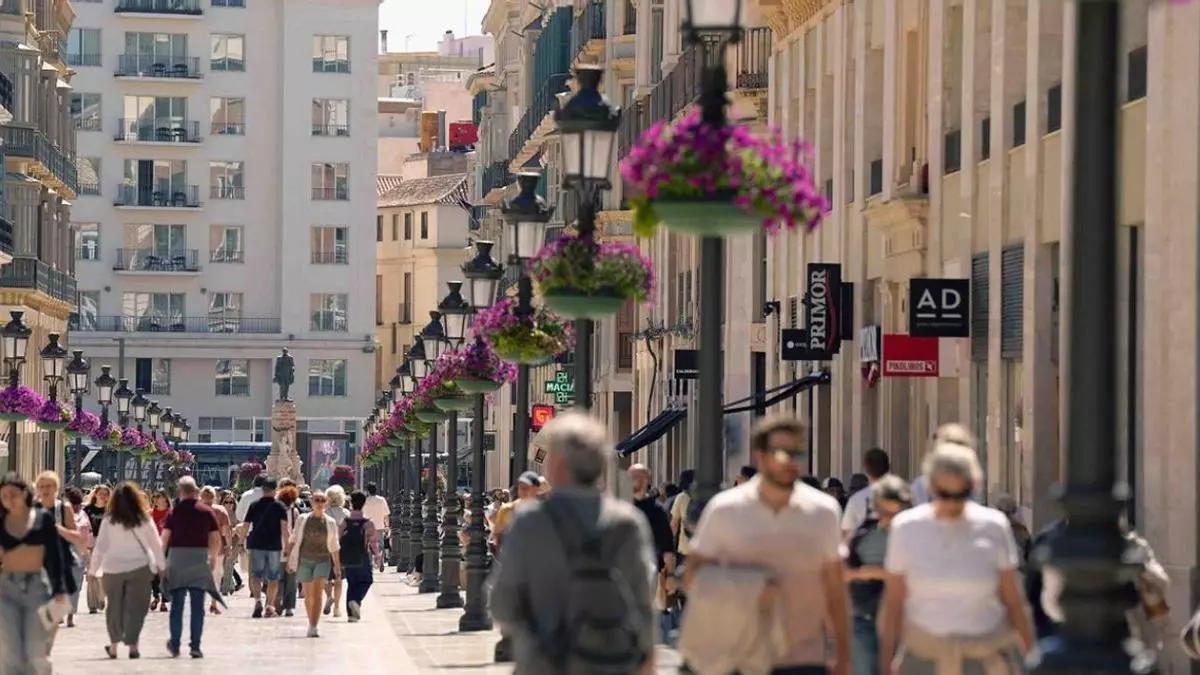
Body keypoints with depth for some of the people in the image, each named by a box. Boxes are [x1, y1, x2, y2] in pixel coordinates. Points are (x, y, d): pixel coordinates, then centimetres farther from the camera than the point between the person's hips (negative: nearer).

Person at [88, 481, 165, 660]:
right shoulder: (144, 519, -4)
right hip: (139, 568, -1)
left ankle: (114, 645, 19)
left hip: (113, 568, 1)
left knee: (115, 606, 13)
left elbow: (100, 546, -2)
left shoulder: (109, 521, -4)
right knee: (135, 607, 3)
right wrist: (161, 565, 15)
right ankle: (132, 644, -3)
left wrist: (93, 569, 6)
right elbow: (155, 544, 3)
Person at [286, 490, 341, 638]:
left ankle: (314, 627, -20)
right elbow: (294, 541, 7)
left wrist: (337, 566, 15)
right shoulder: (302, 520, 3)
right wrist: (289, 560, 2)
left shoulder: (330, 523, 5)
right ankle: (311, 624, 24)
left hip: (322, 560, -1)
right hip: (305, 560, 1)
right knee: (308, 596, 8)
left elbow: (334, 547, 12)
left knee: (318, 594, -16)